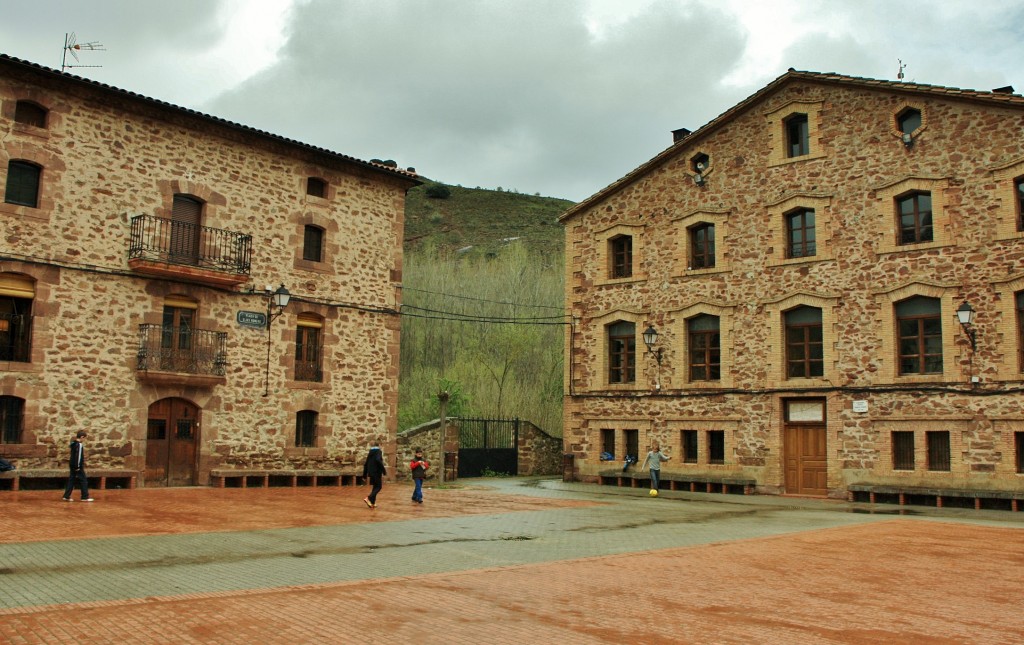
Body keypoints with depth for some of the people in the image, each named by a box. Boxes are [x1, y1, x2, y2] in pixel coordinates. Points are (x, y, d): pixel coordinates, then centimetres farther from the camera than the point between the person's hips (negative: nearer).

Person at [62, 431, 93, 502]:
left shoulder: (73, 443, 8)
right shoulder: (79, 445, -18)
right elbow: (78, 456, -21)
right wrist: (78, 466, -20)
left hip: (72, 465, 9)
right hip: (78, 466, -9)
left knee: (71, 480, 12)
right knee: (83, 481, -1)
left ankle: (66, 496, 10)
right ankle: (85, 497, 2)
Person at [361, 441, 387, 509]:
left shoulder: (370, 453, 17)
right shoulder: (378, 451, -6)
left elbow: (365, 464, 17)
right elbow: (378, 460, -24)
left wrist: (364, 475, 21)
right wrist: (384, 470, -21)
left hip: (371, 473, 7)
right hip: (377, 472, -7)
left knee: (375, 487, 15)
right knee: (379, 487, -3)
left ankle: (372, 503, 11)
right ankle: (368, 498, -21)